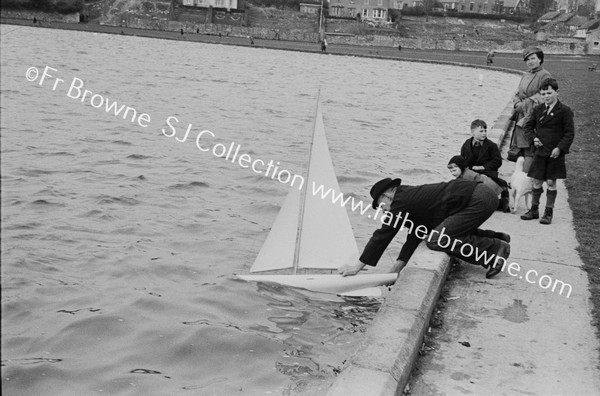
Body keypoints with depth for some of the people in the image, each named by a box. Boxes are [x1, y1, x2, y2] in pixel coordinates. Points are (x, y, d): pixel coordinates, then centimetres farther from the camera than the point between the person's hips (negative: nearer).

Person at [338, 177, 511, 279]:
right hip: (480, 193, 10)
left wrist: (357, 267, -7)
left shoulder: (401, 202, -10)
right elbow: (416, 234, 22)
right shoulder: (411, 196, 17)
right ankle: (496, 238, 27)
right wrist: (401, 262, 19)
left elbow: (383, 235, -11)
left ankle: (496, 248, -4)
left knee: (436, 240, -13)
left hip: (479, 201, -10)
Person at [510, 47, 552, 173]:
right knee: (521, 151, 10)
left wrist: (524, 104, -12)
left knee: (529, 151, -9)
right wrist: (518, 104, -4)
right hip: (522, 116, 8)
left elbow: (542, 98, -14)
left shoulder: (544, 75, -8)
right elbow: (517, 94, 17)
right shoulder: (525, 75, 17)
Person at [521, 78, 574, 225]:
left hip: (555, 153, -4)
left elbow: (569, 133, -7)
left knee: (551, 182, 2)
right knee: (537, 181, 8)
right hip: (540, 152, 4)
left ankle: (549, 212, 13)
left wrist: (559, 148, -17)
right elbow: (528, 126, 14)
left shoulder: (564, 111, -7)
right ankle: (534, 209, 21)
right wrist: (533, 138, -4)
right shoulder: (538, 109, 5)